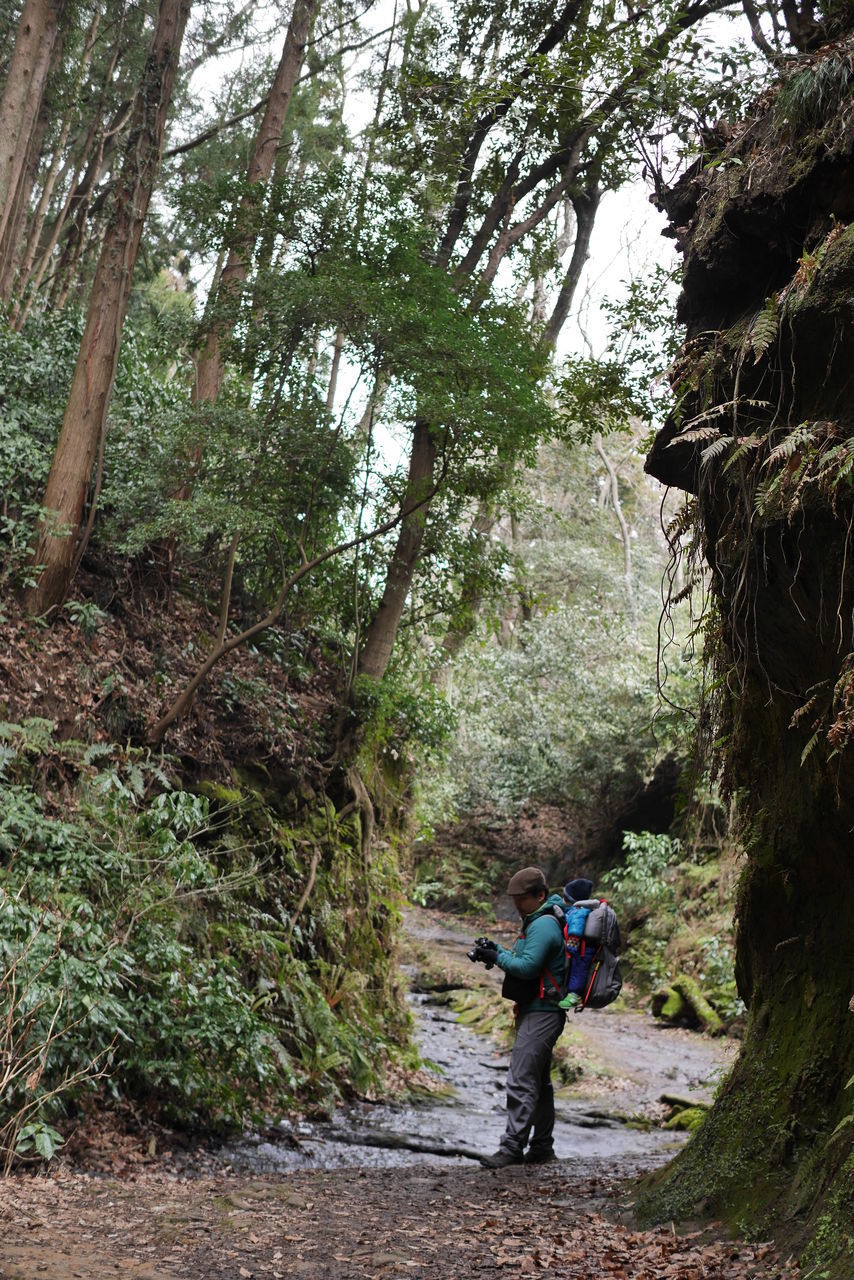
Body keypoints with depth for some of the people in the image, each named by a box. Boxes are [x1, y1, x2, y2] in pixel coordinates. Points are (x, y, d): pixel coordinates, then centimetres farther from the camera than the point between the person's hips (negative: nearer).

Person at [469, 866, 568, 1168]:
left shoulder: (544, 925, -17)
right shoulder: (538, 921, 17)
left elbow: (528, 966, -24)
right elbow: (522, 960, 19)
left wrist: (498, 957, -13)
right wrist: (497, 950, 4)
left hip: (541, 1014, -11)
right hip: (535, 1010, 11)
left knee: (521, 1080, -13)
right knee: (539, 1081, 16)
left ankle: (512, 1148, -11)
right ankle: (542, 1148, 24)